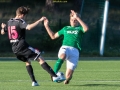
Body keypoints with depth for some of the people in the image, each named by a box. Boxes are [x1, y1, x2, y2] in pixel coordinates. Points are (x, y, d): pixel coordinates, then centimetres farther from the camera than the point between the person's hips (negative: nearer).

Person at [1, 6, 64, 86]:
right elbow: (29, 27, -31)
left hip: (15, 49, 8)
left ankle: (34, 81, 16)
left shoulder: (9, 22, 12)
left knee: (27, 62, 27)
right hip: (22, 46, -8)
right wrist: (40, 20, -27)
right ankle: (54, 76, -20)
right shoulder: (20, 22, -11)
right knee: (40, 59, -9)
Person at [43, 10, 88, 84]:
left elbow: (86, 28, -10)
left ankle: (68, 78, 26)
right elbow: (53, 36, 36)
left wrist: (77, 17, -12)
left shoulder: (79, 28, 16)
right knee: (62, 56, -41)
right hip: (65, 47, 2)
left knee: (68, 75, -12)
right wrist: (46, 26, 30)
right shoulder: (65, 29, 27)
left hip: (75, 50, -2)